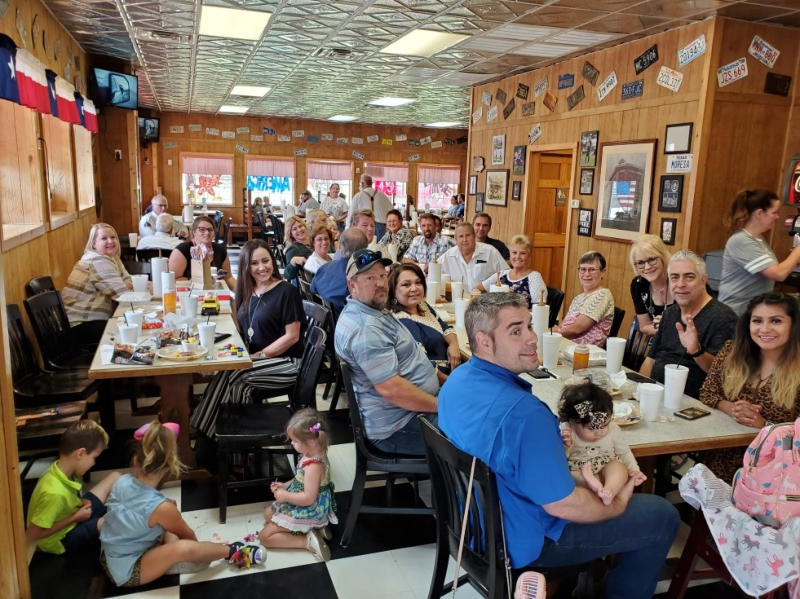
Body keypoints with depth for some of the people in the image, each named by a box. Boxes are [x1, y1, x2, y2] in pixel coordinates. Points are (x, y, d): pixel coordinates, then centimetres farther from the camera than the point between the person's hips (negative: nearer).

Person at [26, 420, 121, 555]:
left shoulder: (59, 468, -12)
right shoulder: (55, 493, -37)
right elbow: (32, 535, -29)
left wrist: (80, 502, -8)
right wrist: (75, 518, -22)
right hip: (63, 539, -8)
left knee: (115, 477, 8)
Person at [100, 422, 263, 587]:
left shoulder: (122, 482, -10)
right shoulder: (161, 508, -28)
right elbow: (188, 535, -7)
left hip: (109, 558, 9)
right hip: (127, 573, -9)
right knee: (185, 548, -27)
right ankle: (231, 552, 0)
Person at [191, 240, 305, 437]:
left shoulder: (286, 292, -9)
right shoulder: (247, 292, 11)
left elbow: (292, 336, -12)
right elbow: (241, 329, 18)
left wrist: (258, 355, -13)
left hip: (286, 362, -6)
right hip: (256, 360, 6)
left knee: (229, 375, -23)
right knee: (237, 384, -27)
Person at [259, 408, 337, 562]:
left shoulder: (314, 465, -32)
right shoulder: (312, 454, -4)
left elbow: (309, 498, -29)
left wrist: (285, 496, -18)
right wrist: (285, 485, 3)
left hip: (309, 512, -10)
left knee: (265, 536, -4)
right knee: (268, 514, 26)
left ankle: (307, 541, -9)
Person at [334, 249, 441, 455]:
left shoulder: (373, 311, 11)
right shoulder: (365, 329, -24)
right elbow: (391, 388, -28)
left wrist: (442, 378, 15)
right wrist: (441, 405, -18)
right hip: (399, 428, -11)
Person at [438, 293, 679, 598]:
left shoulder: (457, 379, -8)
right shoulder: (523, 412, -37)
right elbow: (562, 505, -28)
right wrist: (617, 504, -9)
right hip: (525, 539, -8)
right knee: (662, 516, 4)